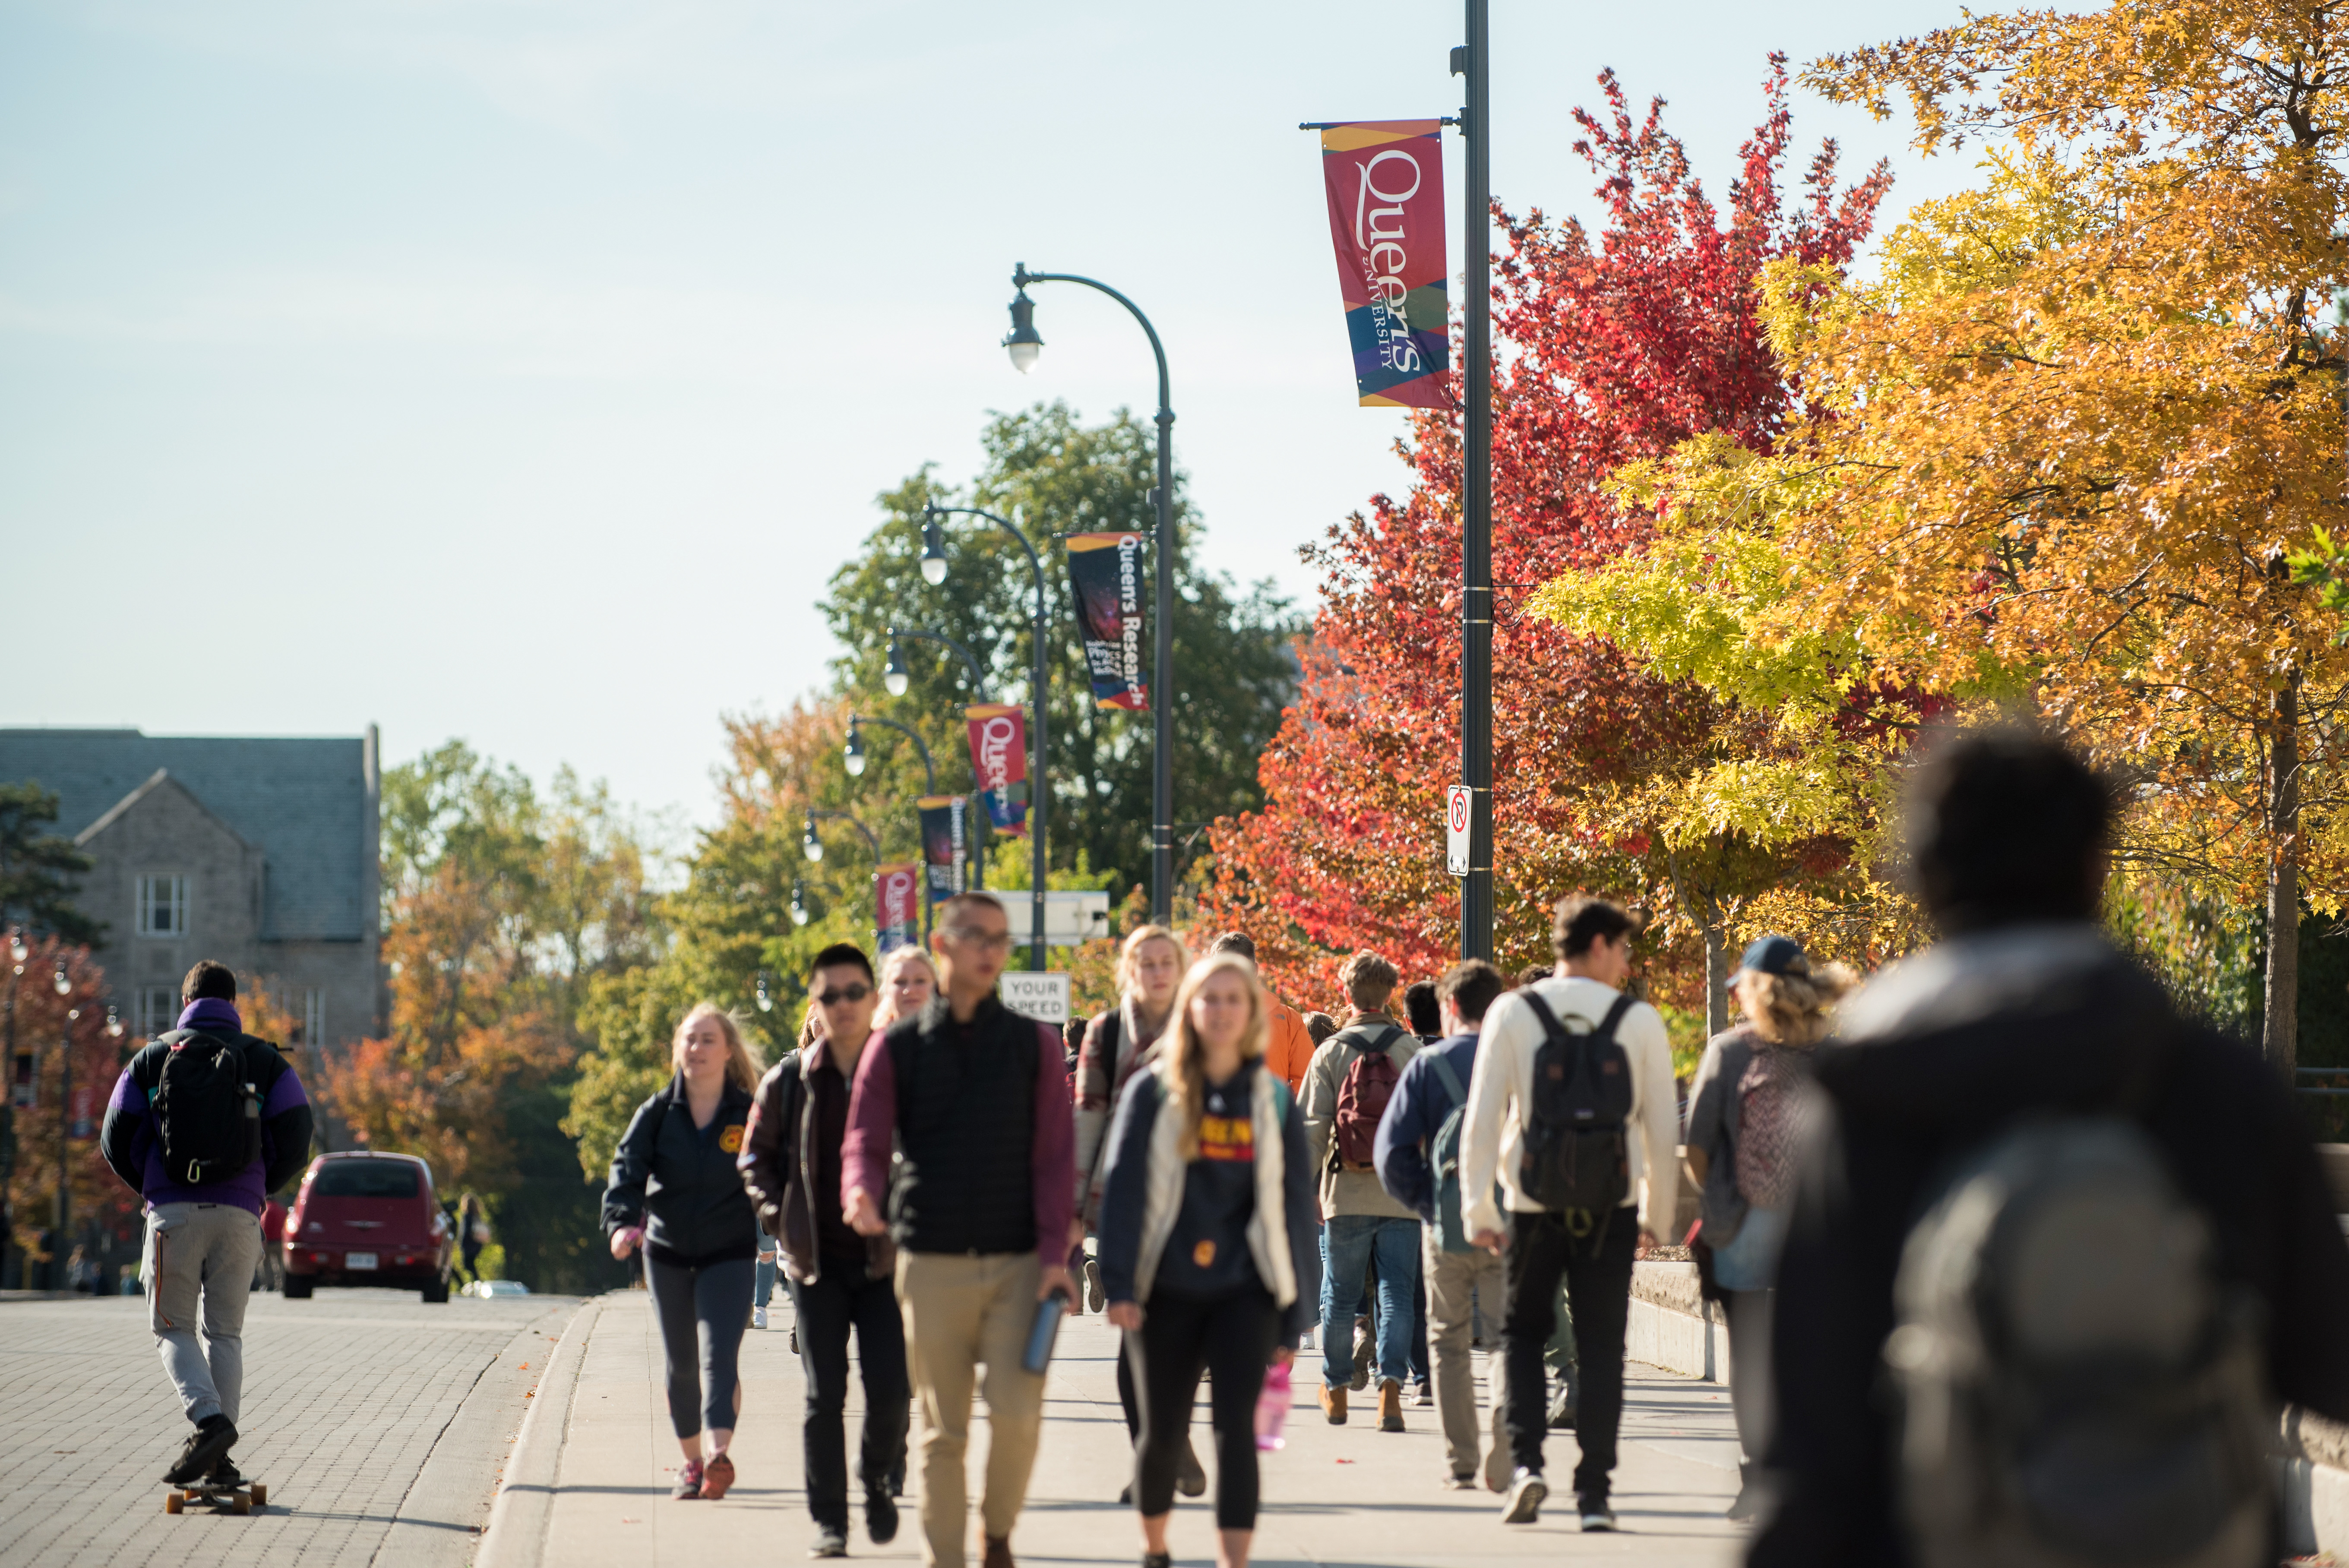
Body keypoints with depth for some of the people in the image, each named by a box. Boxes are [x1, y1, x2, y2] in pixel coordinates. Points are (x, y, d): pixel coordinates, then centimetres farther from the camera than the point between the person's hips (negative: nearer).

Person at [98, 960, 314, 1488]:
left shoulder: (153, 1058, 10)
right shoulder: (265, 1061, 10)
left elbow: (117, 1139, 7)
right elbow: (295, 1136, 1)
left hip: (172, 1208, -1)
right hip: (239, 1212, 1)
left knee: (173, 1328, 6)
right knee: (225, 1333, 10)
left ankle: (208, 1419, -21)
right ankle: (218, 1460, 2)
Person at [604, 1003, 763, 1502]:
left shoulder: (750, 1114, -5)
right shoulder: (657, 1114, -2)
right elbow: (628, 1169, -12)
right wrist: (623, 1221, -30)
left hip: (728, 1255, -3)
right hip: (667, 1254, 3)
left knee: (719, 1352, -18)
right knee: (680, 1364, 9)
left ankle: (719, 1454, -31)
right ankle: (690, 1462, 23)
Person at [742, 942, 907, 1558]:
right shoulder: (789, 1080, 2)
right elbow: (757, 1156, 14)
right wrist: (780, 1219, 3)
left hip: (885, 1259, -1)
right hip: (816, 1260, 1)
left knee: (890, 1390, -5)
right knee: (824, 1396, 0)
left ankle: (878, 1481, 23)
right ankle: (828, 1519, 7)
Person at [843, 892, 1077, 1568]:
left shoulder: (1034, 1044, 9)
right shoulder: (897, 1048, 8)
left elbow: (1054, 1153, 6)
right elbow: (864, 1139, 2)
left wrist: (1055, 1253, -4)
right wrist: (860, 1191, -22)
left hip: (1018, 1263, 0)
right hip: (932, 1261, 0)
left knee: (1017, 1413, -12)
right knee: (943, 1430, 2)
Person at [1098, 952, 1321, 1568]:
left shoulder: (1273, 1101, 6)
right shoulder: (1154, 1092, 2)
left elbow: (1296, 1209, 8)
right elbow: (1123, 1188, -2)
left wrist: (1294, 1318, 6)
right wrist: (1120, 1284, -13)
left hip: (1245, 1292, 0)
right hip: (1167, 1291, 0)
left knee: (1236, 1425, -14)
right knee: (1163, 1432, 9)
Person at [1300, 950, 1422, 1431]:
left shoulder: (1331, 1052, -2)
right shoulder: (1412, 1050, 0)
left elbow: (1312, 1127, -4)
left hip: (1347, 1193, 0)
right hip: (1402, 1193, 0)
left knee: (1340, 1294, 12)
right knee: (1397, 1292, 0)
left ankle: (1336, 1391, 23)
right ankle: (1391, 1385, -15)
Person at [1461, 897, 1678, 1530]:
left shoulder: (1513, 1013, -1)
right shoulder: (1640, 1021, -1)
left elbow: (1481, 1119, -5)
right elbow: (1664, 1129, 2)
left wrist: (1478, 1210, 0)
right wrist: (1657, 1216, 13)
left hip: (1533, 1209, 0)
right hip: (1610, 1212, 0)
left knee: (1522, 1333, 17)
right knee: (1601, 1349, 7)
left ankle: (1525, 1461, -2)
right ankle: (1594, 1494, 4)